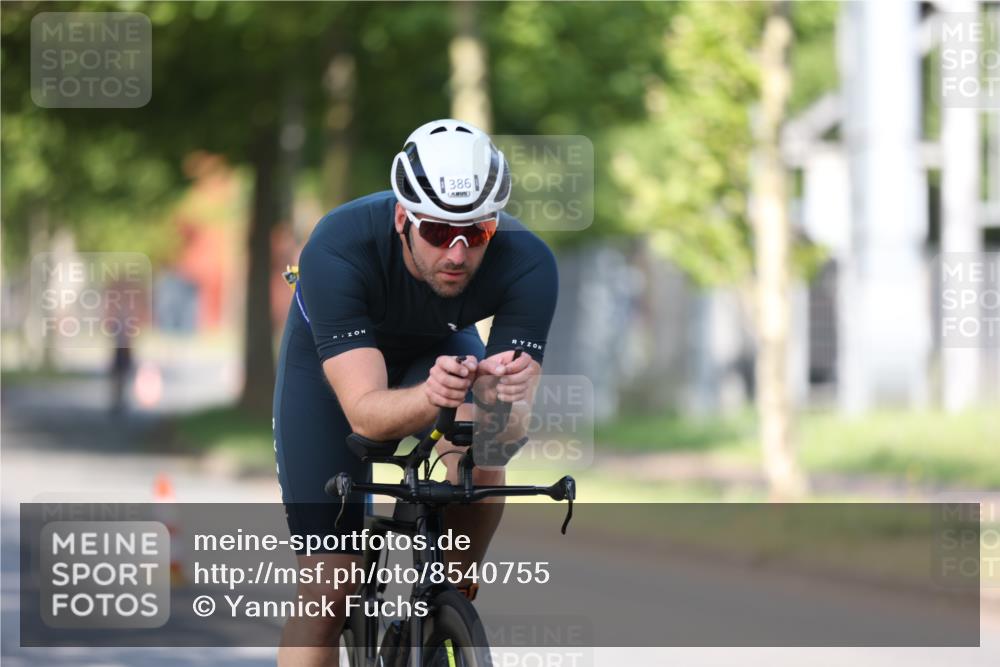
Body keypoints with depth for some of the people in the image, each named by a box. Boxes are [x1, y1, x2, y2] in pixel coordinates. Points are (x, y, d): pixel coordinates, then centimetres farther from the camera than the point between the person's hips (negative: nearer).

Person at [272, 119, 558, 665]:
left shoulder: (527, 265, -34)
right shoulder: (338, 250, -40)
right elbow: (365, 414, -44)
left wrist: (495, 390, -58)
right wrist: (430, 398, -65)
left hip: (439, 348, 2)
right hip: (331, 356, -2)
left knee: (480, 461, -32)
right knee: (329, 591, -8)